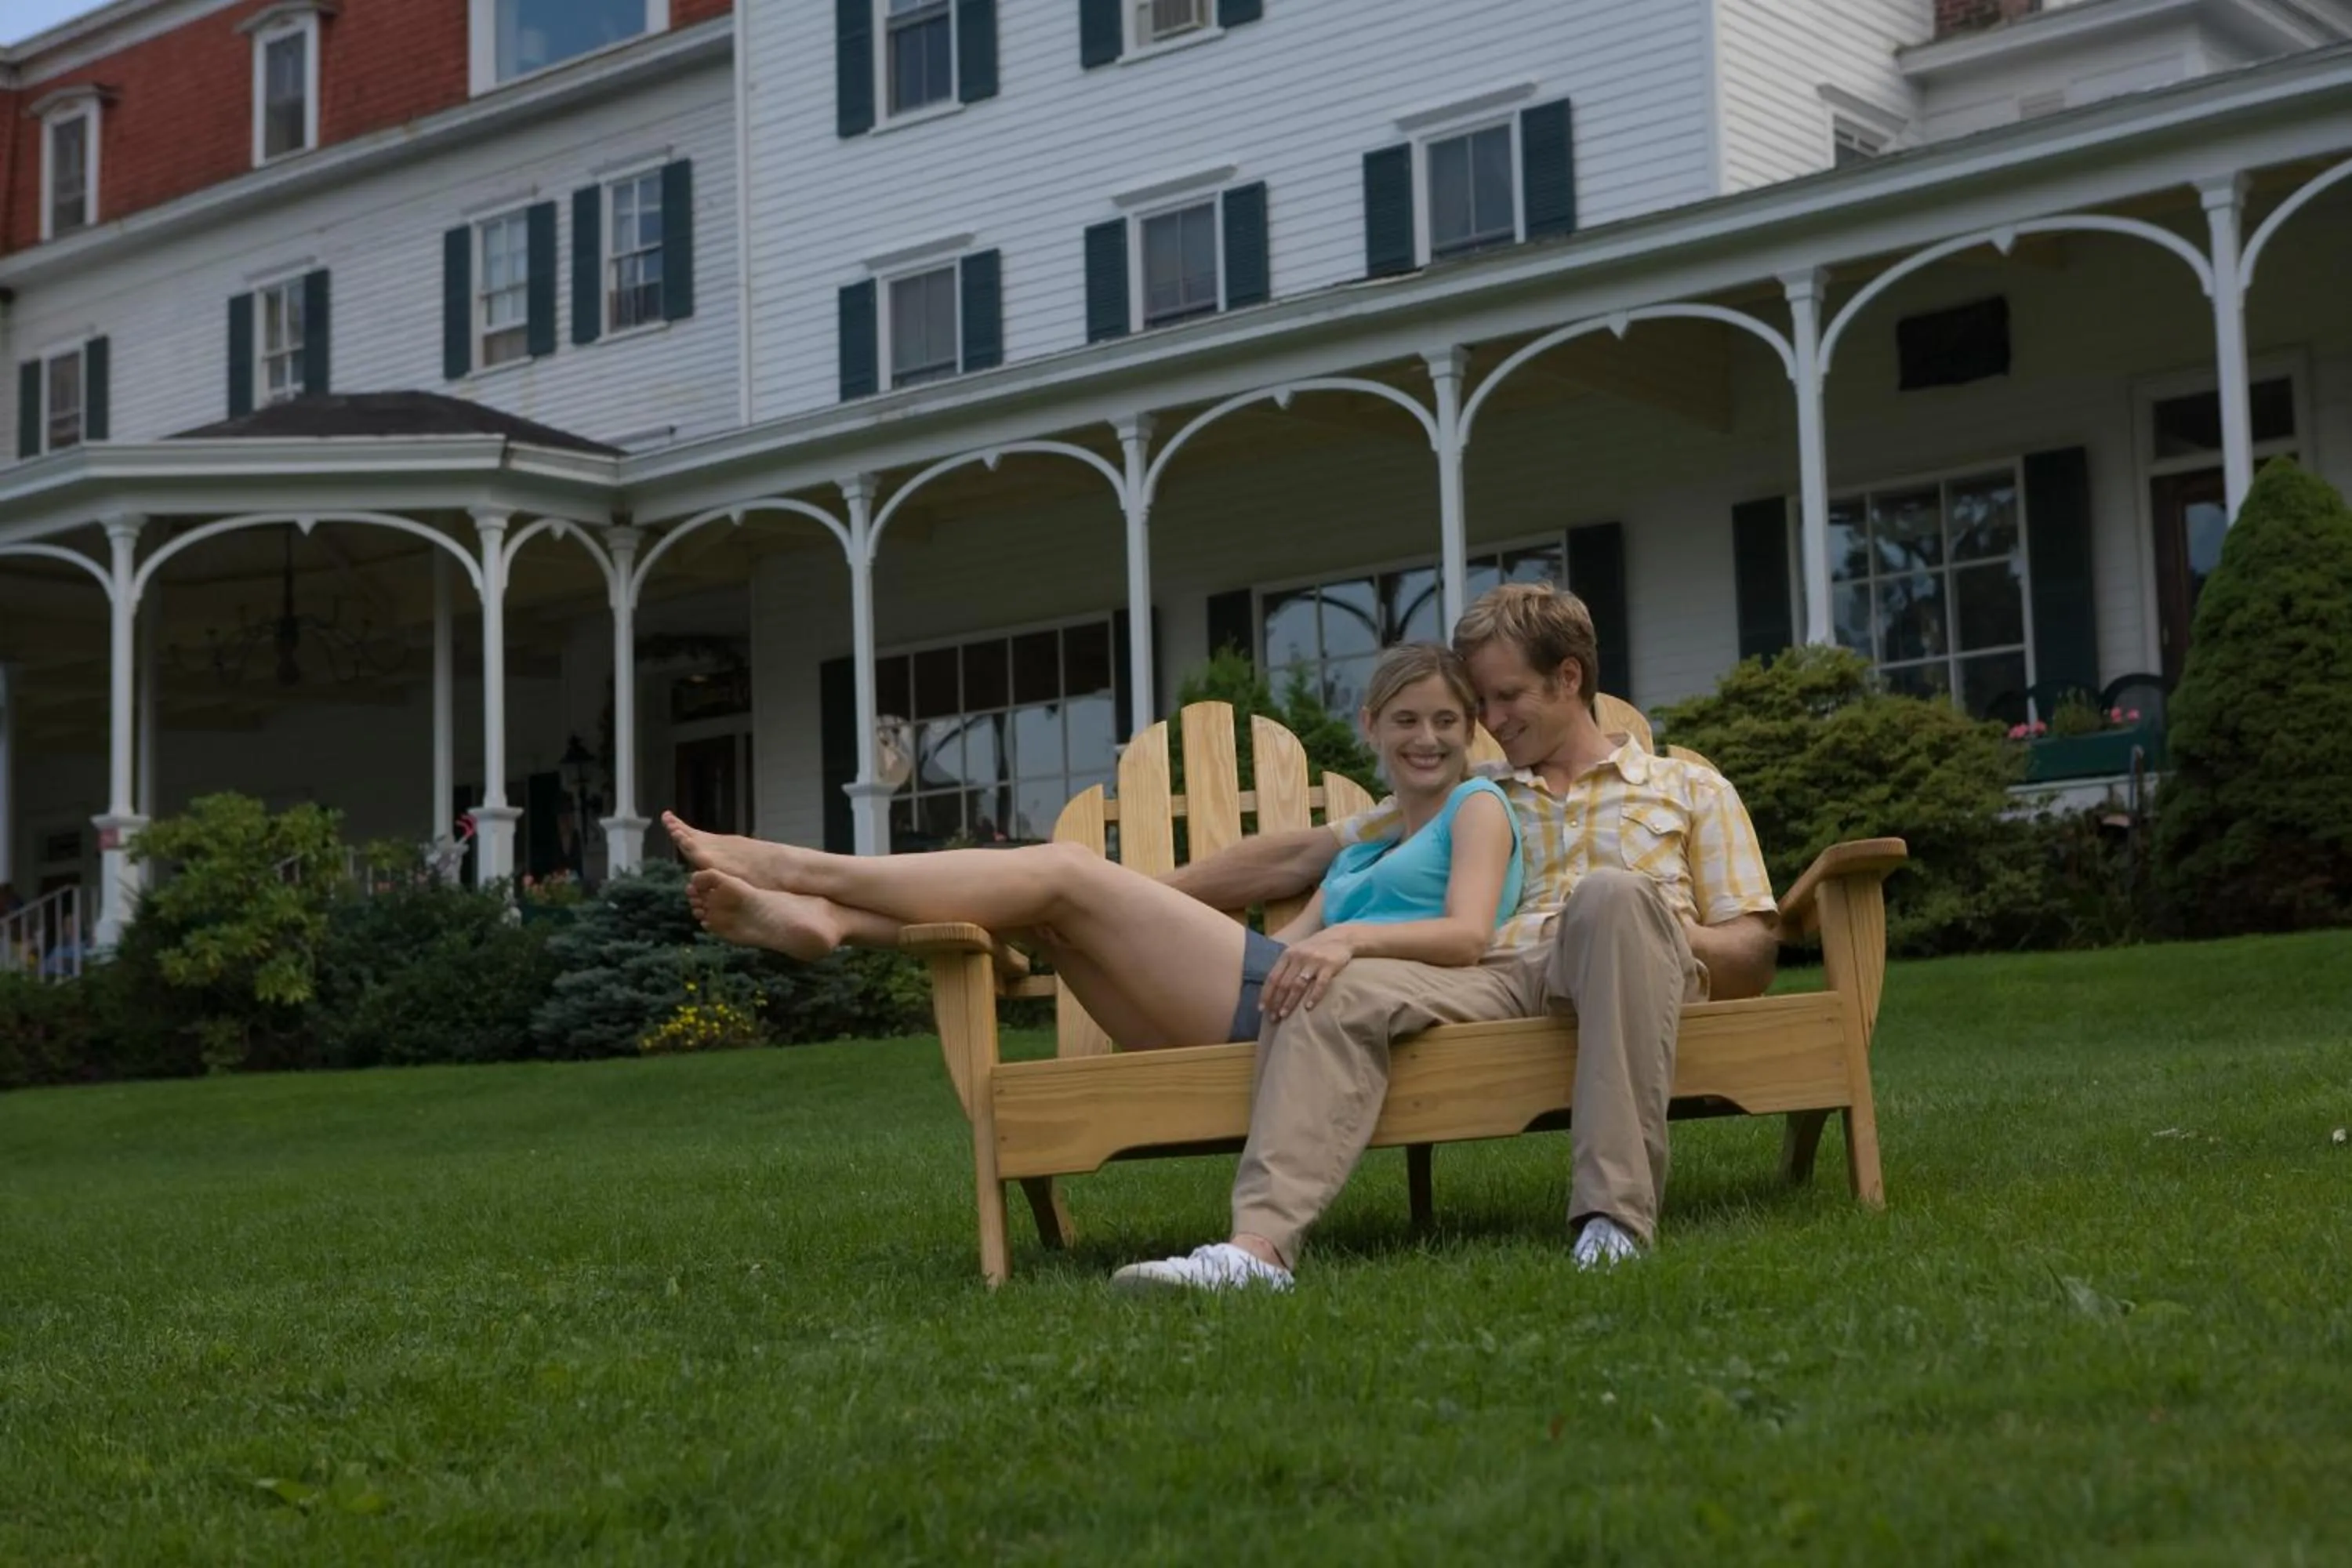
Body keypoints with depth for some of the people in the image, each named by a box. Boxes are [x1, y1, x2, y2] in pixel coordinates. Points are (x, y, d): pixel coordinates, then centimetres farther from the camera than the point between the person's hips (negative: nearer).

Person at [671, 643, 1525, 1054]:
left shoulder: (1478, 806, 13)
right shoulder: (1363, 847, 35)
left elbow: (1467, 935, -6)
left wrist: (1353, 936, -24)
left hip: (1319, 1010, -8)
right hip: (1250, 1014, 8)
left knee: (1066, 870, -11)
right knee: (1051, 903, -5)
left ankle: (791, 866, -10)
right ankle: (820, 916, -22)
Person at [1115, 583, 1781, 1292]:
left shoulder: (1690, 788, 25)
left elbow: (1753, 952, 17)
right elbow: (1301, 856, 26)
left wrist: (1666, 932, -5)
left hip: (1633, 973, -2)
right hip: (1497, 975, 2)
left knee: (1612, 893, -37)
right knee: (1332, 989, -28)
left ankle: (1617, 1214, -42)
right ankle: (1259, 1245, -48)